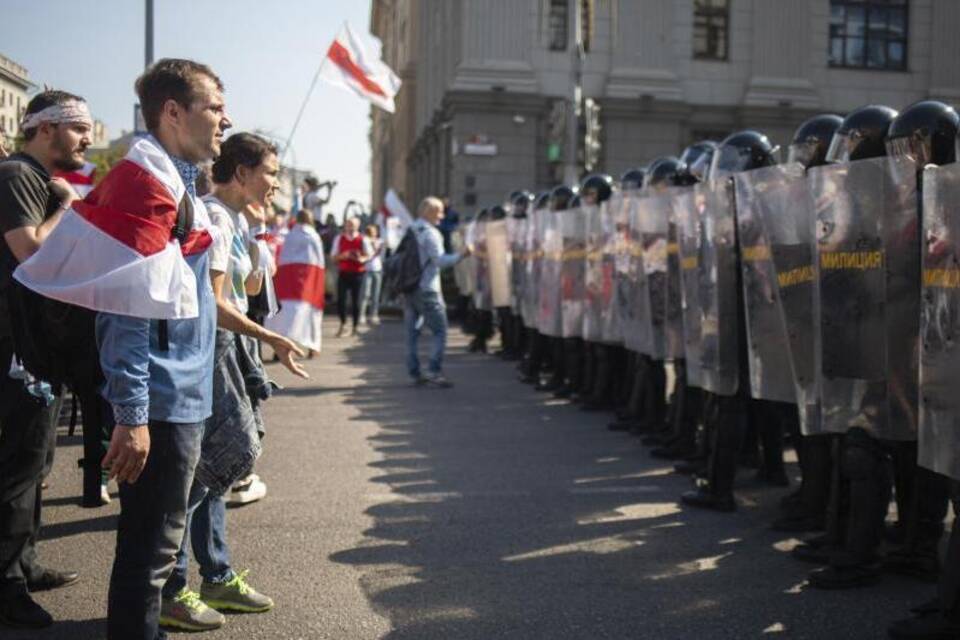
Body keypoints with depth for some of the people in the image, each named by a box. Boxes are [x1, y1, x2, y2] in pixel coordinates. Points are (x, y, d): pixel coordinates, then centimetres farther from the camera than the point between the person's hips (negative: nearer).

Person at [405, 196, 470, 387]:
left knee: (412, 332, 10)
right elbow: (441, 260, -20)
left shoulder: (409, 231, 13)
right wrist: (462, 255, -20)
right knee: (439, 331, -4)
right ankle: (434, 371, -12)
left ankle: (414, 373, 10)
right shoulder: (430, 233, -12)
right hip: (426, 289, -8)